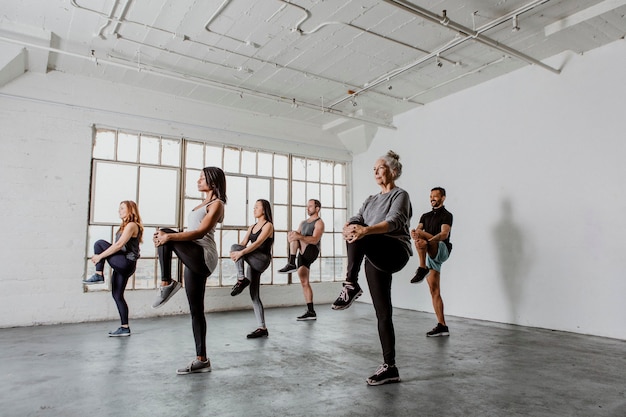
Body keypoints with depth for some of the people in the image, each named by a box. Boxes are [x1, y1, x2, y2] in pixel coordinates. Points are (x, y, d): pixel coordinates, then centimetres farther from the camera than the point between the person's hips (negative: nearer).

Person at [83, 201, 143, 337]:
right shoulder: (125, 226, 21)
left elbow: (119, 245, -18)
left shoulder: (131, 225, -9)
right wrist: (101, 256, 9)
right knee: (117, 295, 8)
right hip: (122, 266, 9)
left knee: (99, 244, -12)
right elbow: (118, 245, 19)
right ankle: (125, 328, 12)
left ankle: (98, 275, -9)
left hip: (126, 264, -9)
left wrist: (100, 256, -16)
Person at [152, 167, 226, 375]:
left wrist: (169, 236, -23)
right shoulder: (203, 203, 23)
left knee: (166, 234, -20)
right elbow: (190, 232, 19)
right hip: (195, 259, 9)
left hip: (203, 257, -9)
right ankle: (201, 360, 13)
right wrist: (166, 236, 3)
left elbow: (200, 232, -16)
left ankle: (167, 283, -12)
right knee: (196, 310, 7)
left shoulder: (216, 204, -4)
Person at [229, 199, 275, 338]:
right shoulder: (252, 227, 19)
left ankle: (241, 280, -18)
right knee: (254, 295, 4)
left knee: (235, 247, -22)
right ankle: (262, 328, 8)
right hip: (253, 263, 7)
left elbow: (258, 243, -18)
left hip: (263, 260, -7)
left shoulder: (268, 225, -4)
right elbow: (243, 243, 6)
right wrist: (233, 253, -15)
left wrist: (240, 252, -29)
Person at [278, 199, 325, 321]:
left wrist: (299, 236, -34)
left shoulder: (319, 222, -1)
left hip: (311, 252, -7)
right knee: (304, 282, 3)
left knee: (295, 237, -23)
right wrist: (290, 236, -12)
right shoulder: (303, 222, 23)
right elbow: (292, 238, 14)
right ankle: (311, 312, 6)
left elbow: (314, 240, -18)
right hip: (302, 255, 7)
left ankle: (291, 264, -27)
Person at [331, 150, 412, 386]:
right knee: (383, 314, 5)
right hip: (375, 259, 7)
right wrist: (347, 228, -19)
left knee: (359, 237, -32)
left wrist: (366, 230, -37)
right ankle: (389, 368, 11)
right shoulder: (371, 200, 22)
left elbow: (394, 221, -19)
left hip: (394, 252, -6)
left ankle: (351, 286, -29)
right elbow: (356, 220, 6)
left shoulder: (400, 195, 1)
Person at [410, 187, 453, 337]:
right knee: (434, 291, 3)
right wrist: (413, 233, -22)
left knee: (420, 236, -29)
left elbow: (444, 234, -17)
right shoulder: (426, 216, 20)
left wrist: (427, 241, -33)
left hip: (442, 250, -7)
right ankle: (442, 326, 7)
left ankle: (422, 269, -28)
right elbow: (417, 229, 3)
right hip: (431, 255, 7)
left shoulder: (446, 215, 0)